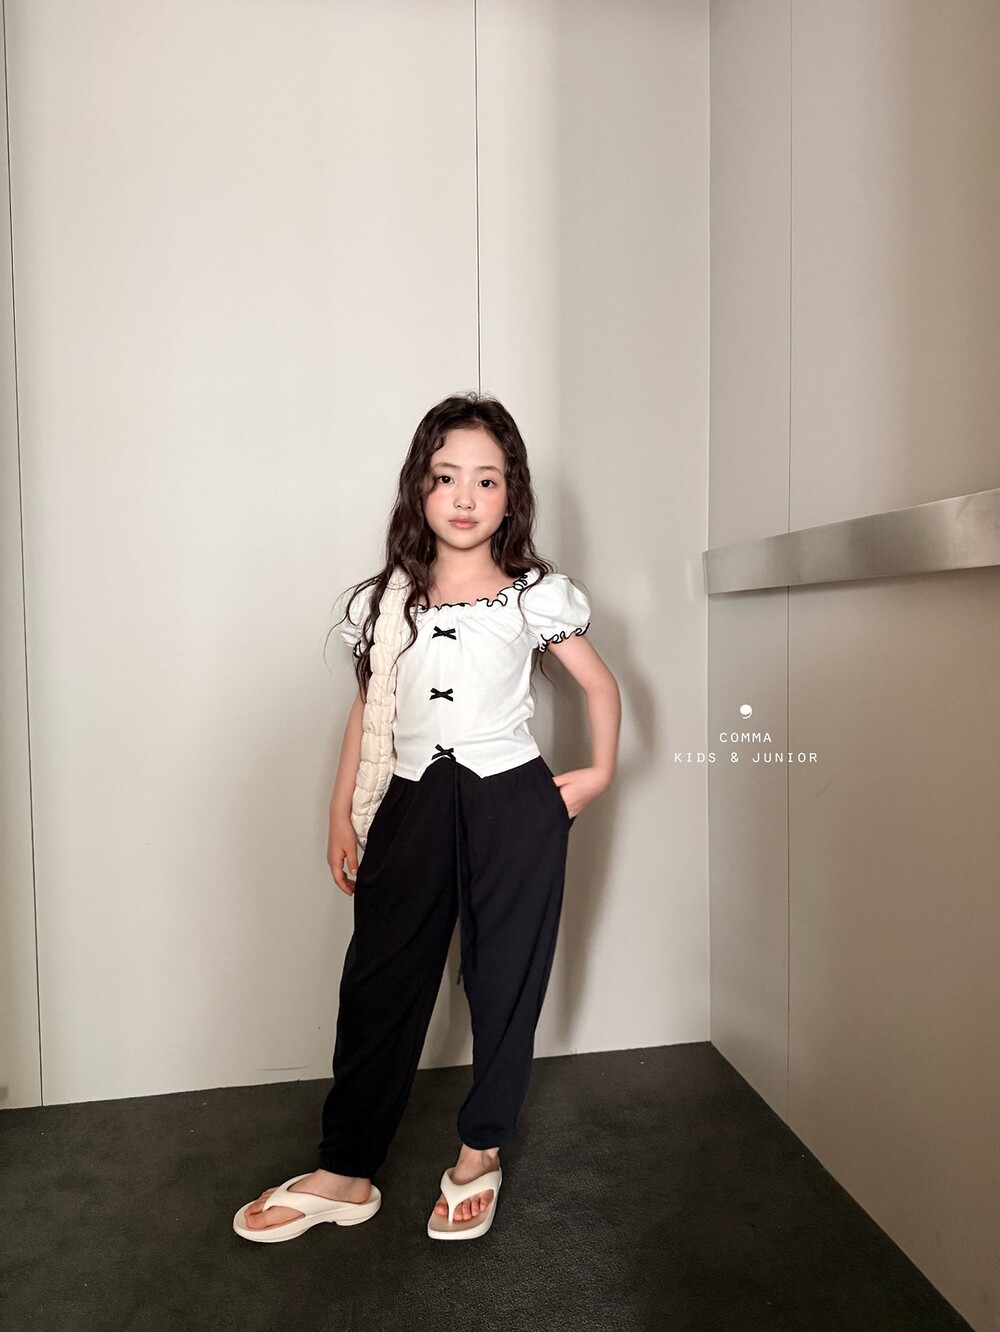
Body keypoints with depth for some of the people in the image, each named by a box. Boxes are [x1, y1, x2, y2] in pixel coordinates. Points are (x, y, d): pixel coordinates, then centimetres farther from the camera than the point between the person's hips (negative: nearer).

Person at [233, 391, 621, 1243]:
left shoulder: (535, 597, 0)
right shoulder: (386, 603, 6)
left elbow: (601, 685, 11)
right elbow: (367, 710, 11)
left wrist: (600, 771, 5)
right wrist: (341, 814, 10)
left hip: (512, 801, -1)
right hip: (414, 805, 2)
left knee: (504, 983, 9)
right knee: (378, 986, 6)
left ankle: (481, 1152, 32)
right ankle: (345, 1174, 23)